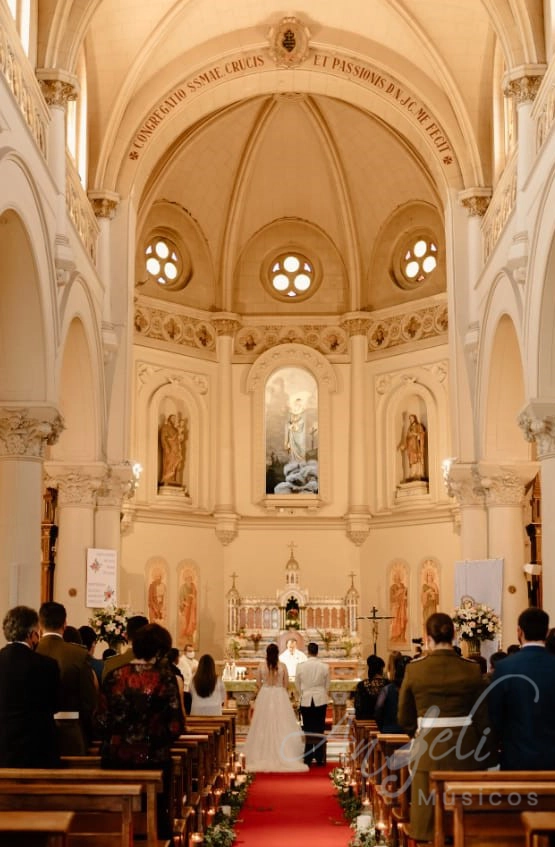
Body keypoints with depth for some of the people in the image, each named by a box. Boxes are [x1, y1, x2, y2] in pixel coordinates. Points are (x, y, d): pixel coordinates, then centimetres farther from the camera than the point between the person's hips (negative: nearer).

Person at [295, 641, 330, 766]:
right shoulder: (325, 667, -6)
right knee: (320, 729, 5)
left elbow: (297, 684, 4)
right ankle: (320, 758, 6)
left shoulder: (300, 666, -6)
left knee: (307, 729, 6)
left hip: (306, 700, 0)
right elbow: (327, 685, 4)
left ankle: (307, 759, 5)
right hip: (321, 700, 0)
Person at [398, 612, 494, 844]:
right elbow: (482, 719, 0)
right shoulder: (471, 670, -5)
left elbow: (404, 717, 3)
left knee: (429, 818, 6)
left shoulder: (414, 669, -6)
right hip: (465, 751, 1)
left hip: (428, 751, 0)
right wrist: (485, 757, 12)